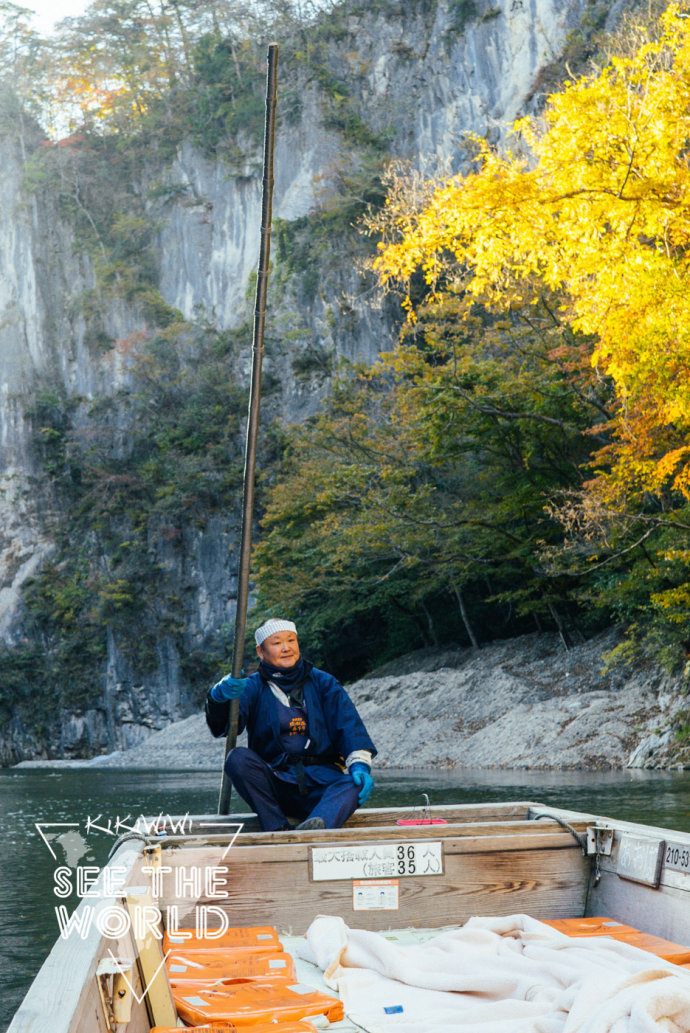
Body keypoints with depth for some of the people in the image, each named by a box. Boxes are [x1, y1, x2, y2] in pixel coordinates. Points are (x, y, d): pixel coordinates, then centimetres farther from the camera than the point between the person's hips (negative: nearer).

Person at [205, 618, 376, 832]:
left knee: (357, 783, -31)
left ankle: (318, 826, -60)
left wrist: (360, 763, -19)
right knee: (238, 758, -28)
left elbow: (349, 724, 0)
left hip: (321, 785, 0)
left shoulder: (323, 683, 13)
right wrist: (218, 697, -36)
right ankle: (278, 830, -35)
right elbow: (224, 725, -12)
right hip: (273, 785, 0)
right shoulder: (253, 687, 7)